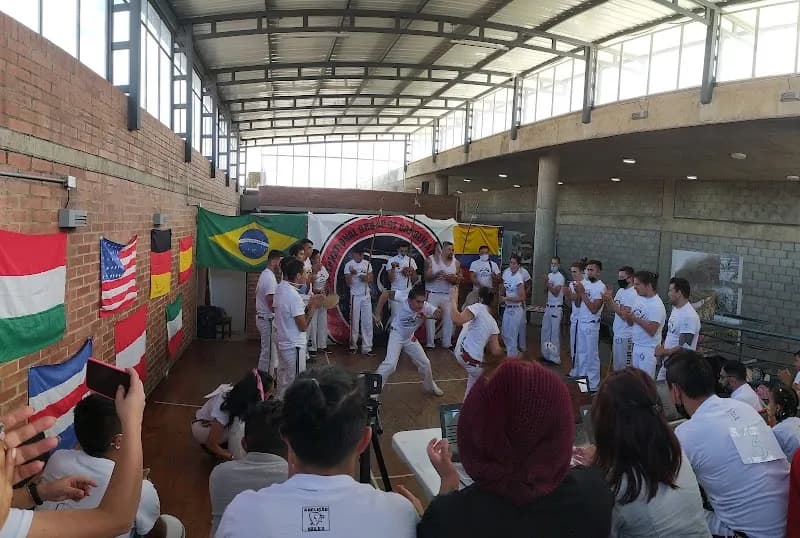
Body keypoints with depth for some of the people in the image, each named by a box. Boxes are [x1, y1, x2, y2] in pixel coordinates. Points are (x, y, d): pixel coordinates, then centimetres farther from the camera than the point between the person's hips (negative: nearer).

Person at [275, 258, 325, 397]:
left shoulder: (281, 288, 3)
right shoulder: (293, 296, -25)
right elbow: (303, 326, -20)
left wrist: (309, 305, 4)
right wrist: (313, 307, -11)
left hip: (282, 343, 9)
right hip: (294, 346, -9)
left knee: (283, 380, 21)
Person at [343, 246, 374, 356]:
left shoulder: (367, 264, 4)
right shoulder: (349, 265, -6)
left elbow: (371, 280, 9)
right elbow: (348, 283, -8)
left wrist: (367, 279, -13)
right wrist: (351, 274, -27)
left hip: (366, 296, 3)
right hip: (355, 296, -3)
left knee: (368, 323, 0)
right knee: (354, 322, 6)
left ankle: (367, 348, 3)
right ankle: (353, 346, 19)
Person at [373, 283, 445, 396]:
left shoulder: (425, 307, -26)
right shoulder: (403, 297, -32)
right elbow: (386, 293, -21)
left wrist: (427, 316, -49)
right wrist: (377, 314, -18)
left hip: (410, 338, 4)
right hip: (396, 335, -4)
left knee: (425, 363, 13)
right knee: (390, 364, -21)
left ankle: (430, 386, 38)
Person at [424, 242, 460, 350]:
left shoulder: (455, 262, 3)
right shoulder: (431, 260, -4)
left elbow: (458, 280, 3)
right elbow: (426, 277, -6)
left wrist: (452, 278, -19)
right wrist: (436, 275, -24)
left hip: (448, 295, 2)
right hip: (433, 294, -2)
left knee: (449, 319, 2)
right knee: (430, 319, -1)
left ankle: (447, 343, 13)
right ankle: (430, 343, 9)